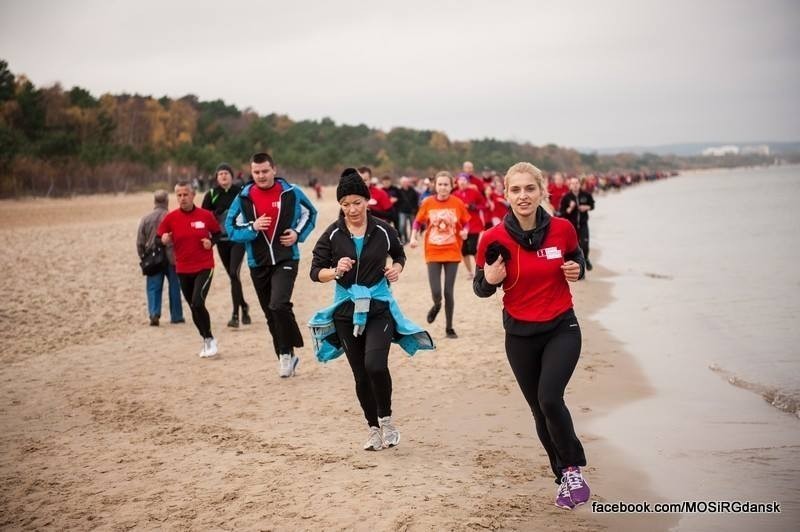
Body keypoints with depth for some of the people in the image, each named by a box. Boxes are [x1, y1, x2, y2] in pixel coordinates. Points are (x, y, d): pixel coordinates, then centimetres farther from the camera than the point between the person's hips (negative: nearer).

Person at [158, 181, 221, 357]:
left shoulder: (206, 215, -5)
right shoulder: (170, 218, -2)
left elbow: (217, 233, 9)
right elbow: (160, 238, 4)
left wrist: (211, 242, -11)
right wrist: (164, 240, -18)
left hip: (204, 267, -3)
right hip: (183, 270, 3)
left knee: (197, 303, -19)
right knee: (193, 307, 11)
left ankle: (209, 339, -2)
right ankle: (207, 341, 28)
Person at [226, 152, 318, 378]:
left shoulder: (291, 192, -2)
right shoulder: (244, 197, 0)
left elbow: (309, 213, 13)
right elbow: (231, 228, 2)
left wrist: (298, 233, -3)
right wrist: (252, 228, -16)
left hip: (286, 260, -3)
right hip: (258, 264, 3)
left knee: (279, 305, -22)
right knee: (271, 315, 10)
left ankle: (286, 353, -5)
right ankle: (287, 358, 24)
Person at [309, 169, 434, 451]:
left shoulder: (383, 231, -2)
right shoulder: (332, 235, -4)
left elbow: (399, 254, 17)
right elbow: (315, 272, -3)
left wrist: (397, 268, -4)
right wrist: (335, 271, -22)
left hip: (379, 307, -2)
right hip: (347, 310, 2)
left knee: (375, 365, -21)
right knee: (360, 373, 8)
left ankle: (386, 420, 2)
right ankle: (374, 427, 27)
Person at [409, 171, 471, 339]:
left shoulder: (458, 203, -5)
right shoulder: (428, 203, -3)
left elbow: (465, 223, 6)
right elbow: (418, 222, 7)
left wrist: (464, 231, -15)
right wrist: (413, 237, -6)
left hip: (452, 253, 0)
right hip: (433, 253, 0)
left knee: (448, 292, 0)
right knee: (436, 292, -9)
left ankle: (449, 328, 17)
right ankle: (437, 305, 29)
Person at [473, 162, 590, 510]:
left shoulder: (562, 229, -10)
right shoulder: (494, 239, -12)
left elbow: (576, 258, 12)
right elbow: (481, 288, 1)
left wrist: (577, 270, -11)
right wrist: (489, 280, -22)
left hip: (562, 329, -1)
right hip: (520, 336, 2)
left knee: (549, 399, -21)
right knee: (540, 410, 10)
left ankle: (573, 469, 1)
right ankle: (565, 478, 31)